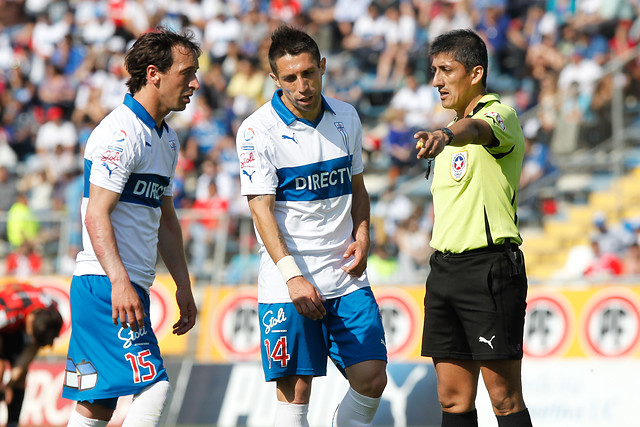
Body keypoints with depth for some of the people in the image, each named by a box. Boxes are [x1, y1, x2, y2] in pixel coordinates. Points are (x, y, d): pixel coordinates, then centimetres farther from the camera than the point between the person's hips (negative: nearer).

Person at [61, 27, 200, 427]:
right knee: (154, 386, -18)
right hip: (106, 284, -10)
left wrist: (183, 285, 23)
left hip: (131, 288, 10)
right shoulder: (121, 132, -13)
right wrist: (120, 283, -28)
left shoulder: (166, 138, 19)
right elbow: (96, 215, -19)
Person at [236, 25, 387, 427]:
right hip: (287, 284, -4)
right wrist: (293, 276, -25)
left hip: (345, 275, 5)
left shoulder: (346, 118, 7)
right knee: (295, 392, -4)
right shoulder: (257, 130, -9)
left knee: (372, 379, -1)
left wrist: (362, 236, 2)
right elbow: (262, 209, -14)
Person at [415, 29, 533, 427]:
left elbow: (477, 129, -32)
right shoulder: (452, 131, 20)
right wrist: (440, 260, 17)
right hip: (443, 268, 8)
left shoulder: (500, 115, -7)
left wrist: (446, 136, -54)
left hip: (490, 267, -8)